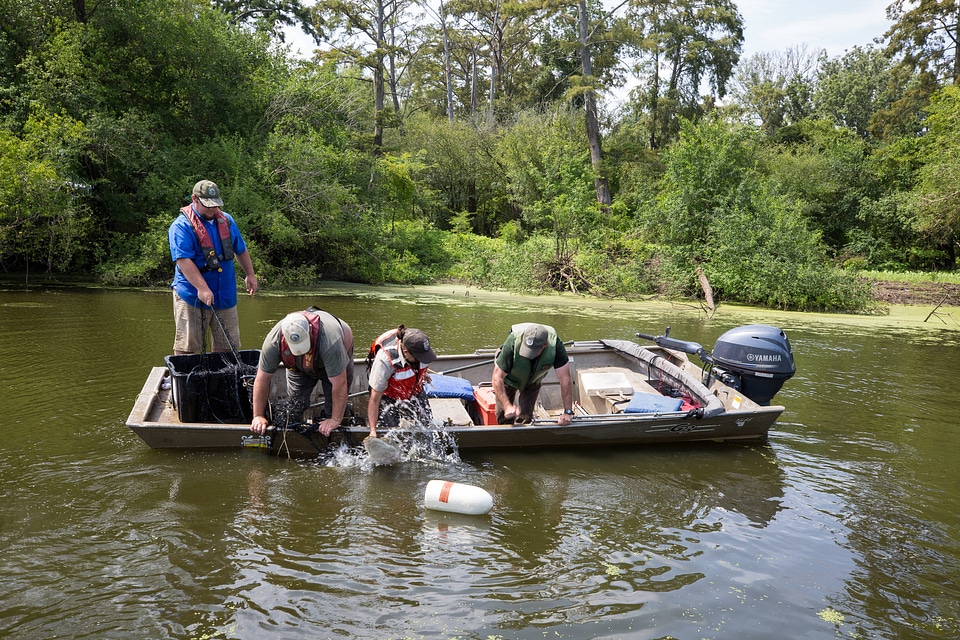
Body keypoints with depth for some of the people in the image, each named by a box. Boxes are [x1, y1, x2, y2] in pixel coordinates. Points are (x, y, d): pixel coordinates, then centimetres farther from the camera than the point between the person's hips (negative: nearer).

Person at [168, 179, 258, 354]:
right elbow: (183, 260, -21)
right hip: (192, 298, -6)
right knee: (187, 347, -1)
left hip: (226, 297, 6)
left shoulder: (226, 220, 11)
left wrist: (250, 274, 17)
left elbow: (241, 250, 23)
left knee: (229, 347, 11)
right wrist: (202, 288, -29)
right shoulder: (181, 226, -10)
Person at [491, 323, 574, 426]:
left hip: (533, 379, 1)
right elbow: (497, 377, -37)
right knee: (504, 416, 1)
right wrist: (507, 406, -46)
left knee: (525, 416, -6)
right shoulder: (513, 342, -42)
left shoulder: (555, 345, -37)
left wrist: (568, 412, -35)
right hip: (509, 378, -1)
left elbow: (565, 379, -32)